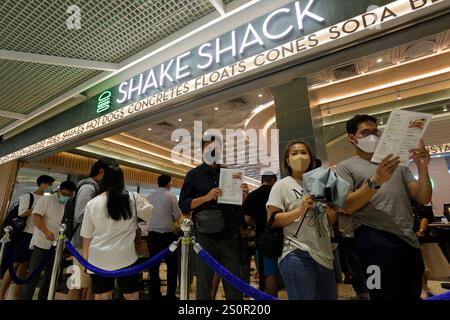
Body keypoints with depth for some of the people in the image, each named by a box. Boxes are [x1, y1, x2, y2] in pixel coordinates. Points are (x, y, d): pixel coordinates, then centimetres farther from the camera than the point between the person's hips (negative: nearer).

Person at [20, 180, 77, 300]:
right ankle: (25, 297, 14)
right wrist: (46, 231, -27)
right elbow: (36, 216, -14)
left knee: (51, 274, 13)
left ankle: (43, 298, 27)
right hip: (42, 243, -5)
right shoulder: (46, 199, -5)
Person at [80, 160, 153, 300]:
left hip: (99, 258, 2)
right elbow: (151, 212, 9)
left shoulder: (92, 203, -3)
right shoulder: (133, 198, -7)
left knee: (101, 295, 15)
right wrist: (142, 199, 25)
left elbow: (86, 236, 5)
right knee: (131, 295, 12)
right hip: (125, 256, -2)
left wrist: (85, 259, 17)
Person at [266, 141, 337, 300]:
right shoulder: (282, 185, -3)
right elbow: (272, 221, -10)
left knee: (329, 296, 17)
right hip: (298, 254, -6)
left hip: (324, 254, 6)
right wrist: (300, 210, -20)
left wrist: (330, 211, -4)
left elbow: (331, 221, 18)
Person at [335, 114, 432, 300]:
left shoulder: (398, 164, 19)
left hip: (408, 240, 6)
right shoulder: (345, 167, 3)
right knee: (385, 294, -4)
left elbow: (423, 199, 10)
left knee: (412, 294, 15)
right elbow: (348, 207, -10)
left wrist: (422, 168, -6)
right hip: (375, 240, -5)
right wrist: (375, 181, -22)